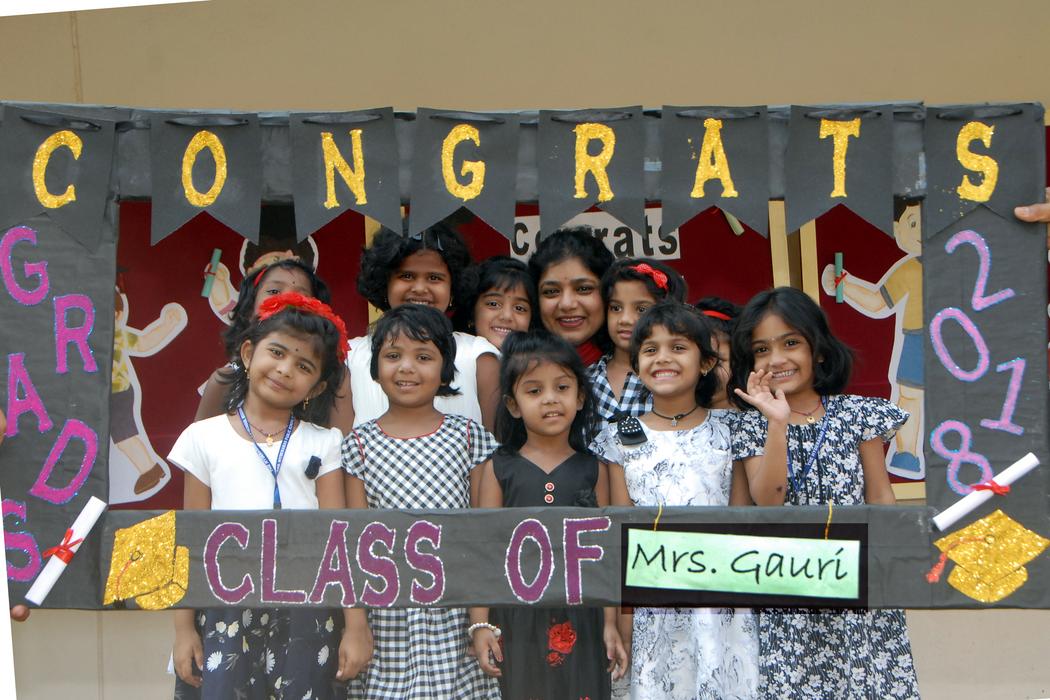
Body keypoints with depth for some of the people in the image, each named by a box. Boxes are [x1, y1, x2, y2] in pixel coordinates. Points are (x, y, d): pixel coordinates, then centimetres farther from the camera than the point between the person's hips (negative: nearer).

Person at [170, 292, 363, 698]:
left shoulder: (322, 443, 5)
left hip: (306, 615, 0)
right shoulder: (205, 438, 5)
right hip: (225, 615, 0)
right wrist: (184, 627, 3)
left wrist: (355, 625, -3)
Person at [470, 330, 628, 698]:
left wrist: (611, 623, 4)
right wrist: (481, 623, -3)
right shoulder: (499, 470, 1)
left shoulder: (592, 470, 4)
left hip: (580, 617, 1)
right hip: (517, 617, -1)